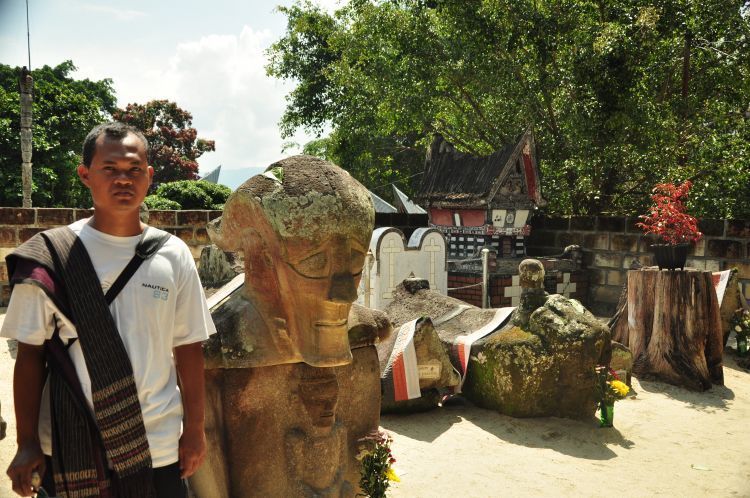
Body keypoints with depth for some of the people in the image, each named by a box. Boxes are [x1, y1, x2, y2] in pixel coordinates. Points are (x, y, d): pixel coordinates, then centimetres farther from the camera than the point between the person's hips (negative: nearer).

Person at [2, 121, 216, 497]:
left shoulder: (173, 255, -1)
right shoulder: (52, 255, -5)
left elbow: (188, 347, 3)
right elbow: (31, 352, -2)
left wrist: (194, 429, 4)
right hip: (70, 450, -1)